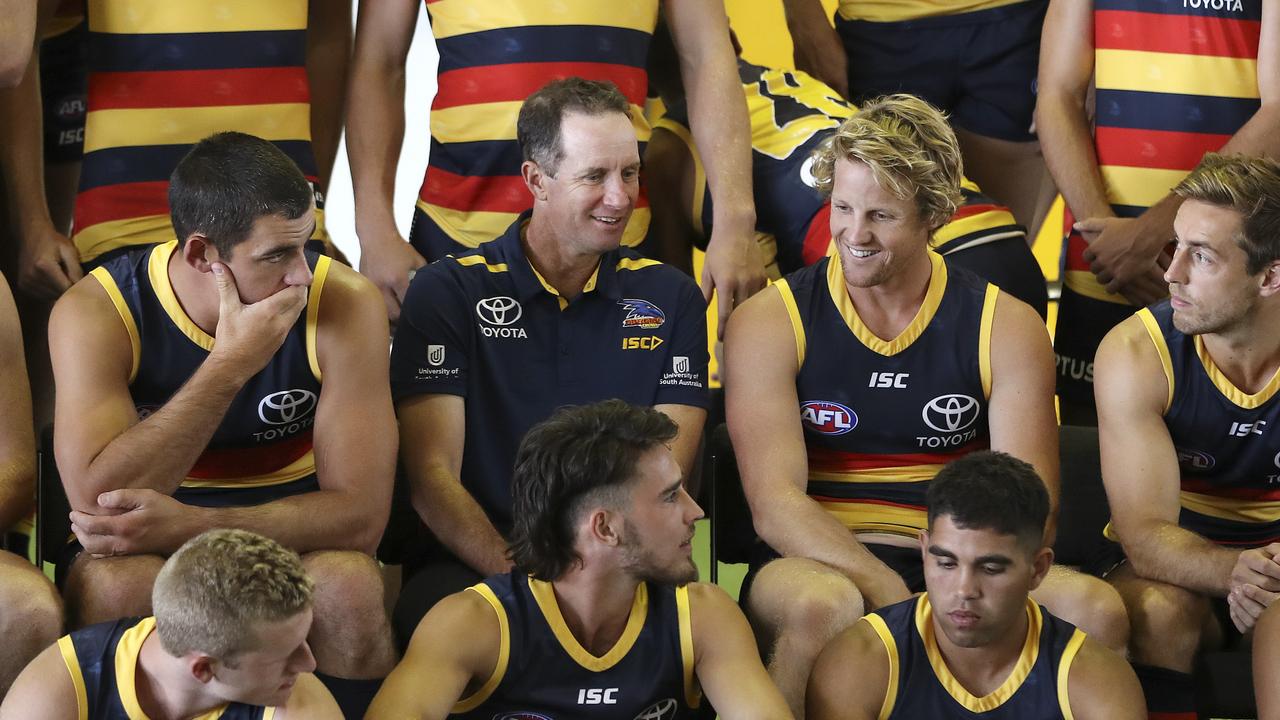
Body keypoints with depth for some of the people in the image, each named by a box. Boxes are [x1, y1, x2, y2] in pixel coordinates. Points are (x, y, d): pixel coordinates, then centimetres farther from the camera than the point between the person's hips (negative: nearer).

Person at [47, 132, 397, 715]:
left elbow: (359, 513, -17)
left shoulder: (344, 304, -14)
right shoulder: (97, 312, -15)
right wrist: (232, 362, -29)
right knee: (114, 587, -34)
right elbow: (96, 501, -28)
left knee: (349, 586, -32)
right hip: (149, 554, -1)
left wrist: (184, 525, -30)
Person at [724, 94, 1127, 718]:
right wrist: (896, 599, -26)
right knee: (821, 606, -39)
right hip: (821, 565, -1)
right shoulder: (769, 323, 1)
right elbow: (774, 502, -10)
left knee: (1095, 609, -30)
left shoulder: (1007, 329, 6)